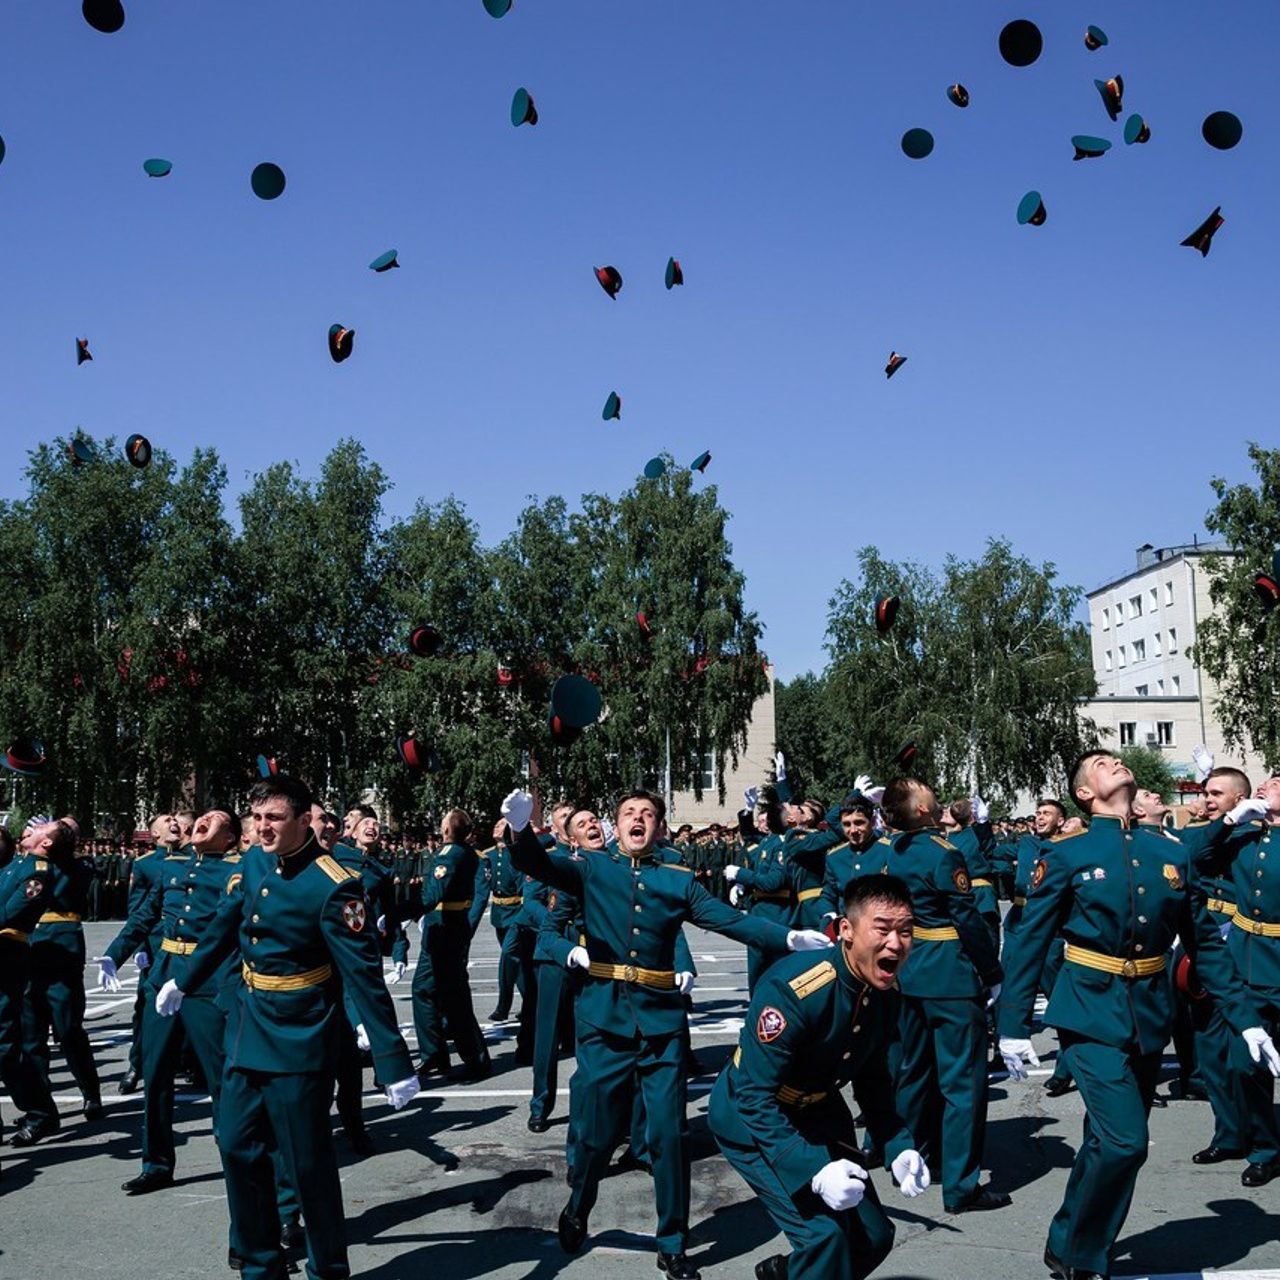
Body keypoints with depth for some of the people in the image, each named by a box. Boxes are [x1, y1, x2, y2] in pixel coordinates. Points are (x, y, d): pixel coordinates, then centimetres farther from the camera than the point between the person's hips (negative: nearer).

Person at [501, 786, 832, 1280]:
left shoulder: (679, 880, 10)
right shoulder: (592, 869, 6)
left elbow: (730, 920, 3)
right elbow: (537, 864, -9)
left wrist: (790, 938, -11)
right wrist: (520, 828, -31)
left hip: (661, 1018, 1)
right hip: (604, 1017, -1)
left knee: (669, 1133, 3)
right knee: (595, 1129, 6)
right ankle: (576, 1213, 36)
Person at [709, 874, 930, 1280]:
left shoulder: (886, 994, -10)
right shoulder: (792, 989, -33)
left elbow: (872, 1079, 6)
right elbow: (754, 1098, -31)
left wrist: (898, 1147, -7)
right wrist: (814, 1170, -39)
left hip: (818, 1114, 7)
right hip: (752, 1121, -7)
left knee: (874, 1238, 10)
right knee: (825, 1234, -21)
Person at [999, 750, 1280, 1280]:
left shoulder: (1172, 855, 6)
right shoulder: (1068, 857, -5)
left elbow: (1206, 942, 11)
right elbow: (1029, 942, -4)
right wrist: (1013, 1025, -6)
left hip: (1151, 1014, 5)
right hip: (1092, 1012, -5)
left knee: (1108, 1140, 13)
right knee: (1123, 1142, -14)